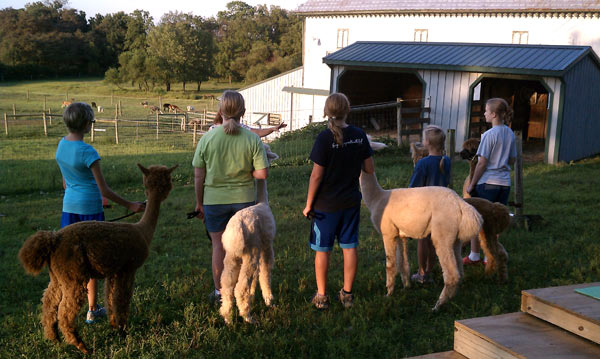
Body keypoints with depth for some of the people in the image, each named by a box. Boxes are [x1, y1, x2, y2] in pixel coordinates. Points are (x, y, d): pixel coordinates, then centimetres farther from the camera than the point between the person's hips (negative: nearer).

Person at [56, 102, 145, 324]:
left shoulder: (61, 145, 2)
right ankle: (92, 311, 16)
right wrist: (129, 205, -9)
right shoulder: (88, 152, -20)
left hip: (69, 207, 6)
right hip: (90, 208, -6)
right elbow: (104, 191, -17)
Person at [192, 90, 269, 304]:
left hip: (215, 200, 0)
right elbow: (262, 174, -12)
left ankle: (219, 292, 23)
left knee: (219, 246, 13)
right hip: (244, 199, 0)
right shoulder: (252, 139, -10)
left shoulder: (207, 138, -9)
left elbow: (198, 176, -4)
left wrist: (199, 203, 7)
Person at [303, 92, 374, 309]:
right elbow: (370, 169, 3)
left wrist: (308, 204, -6)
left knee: (322, 250, 8)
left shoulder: (325, 139, -17)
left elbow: (316, 176, -16)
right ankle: (347, 294, 23)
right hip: (351, 202, 4)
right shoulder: (359, 135, -3)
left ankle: (321, 296, 17)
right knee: (349, 247, 13)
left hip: (326, 204, -4)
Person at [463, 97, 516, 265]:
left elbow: (482, 163, -13)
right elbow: (512, 160, 15)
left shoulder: (489, 135, -14)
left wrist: (472, 184, -5)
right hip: (504, 183, 6)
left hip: (487, 183, -6)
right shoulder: (510, 134, 7)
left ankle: (474, 256, 15)